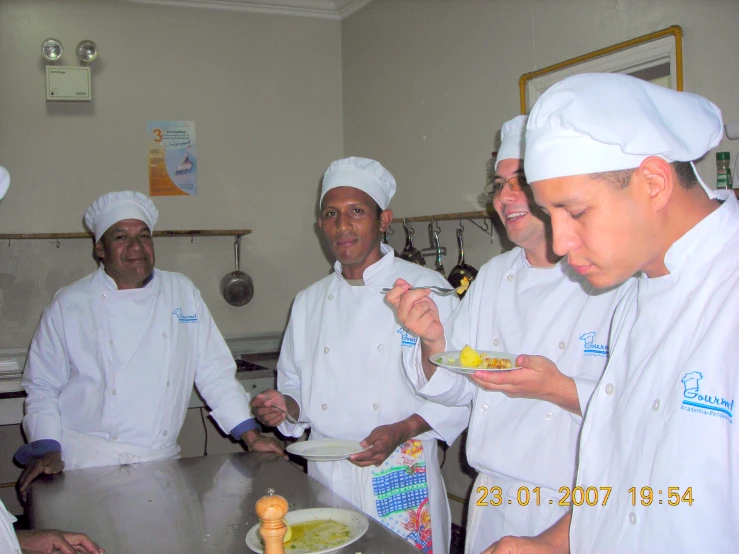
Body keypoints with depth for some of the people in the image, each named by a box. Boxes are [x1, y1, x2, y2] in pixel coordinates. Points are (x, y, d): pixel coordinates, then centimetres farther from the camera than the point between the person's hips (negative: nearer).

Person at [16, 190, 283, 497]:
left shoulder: (182, 292, 6)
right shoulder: (70, 304, 0)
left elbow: (215, 371, 6)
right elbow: (42, 387, 5)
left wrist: (251, 435, 1)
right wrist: (47, 450, -8)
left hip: (159, 463, 2)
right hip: (87, 464, -2)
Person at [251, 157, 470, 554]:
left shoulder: (426, 288, -6)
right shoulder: (309, 302, 8)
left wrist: (401, 431, -18)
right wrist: (287, 408, -5)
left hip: (402, 480, -3)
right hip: (326, 479, 4)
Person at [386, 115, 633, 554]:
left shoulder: (619, 280, -15)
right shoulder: (492, 276, 5)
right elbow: (457, 389, 8)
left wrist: (559, 389, -29)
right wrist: (433, 343, -11)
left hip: (578, 514, -5)